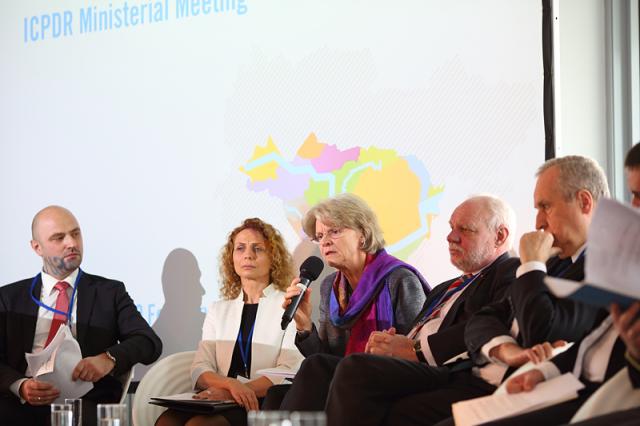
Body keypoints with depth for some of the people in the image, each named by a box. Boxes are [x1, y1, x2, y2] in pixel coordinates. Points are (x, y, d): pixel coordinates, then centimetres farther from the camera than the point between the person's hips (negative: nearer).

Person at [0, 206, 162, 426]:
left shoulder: (110, 292, 15)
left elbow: (149, 343, 3)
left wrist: (109, 358, -18)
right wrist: (20, 386, -16)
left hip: (85, 404, -1)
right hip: (20, 403, 1)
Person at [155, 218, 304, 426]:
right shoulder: (218, 310, 23)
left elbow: (289, 373, -6)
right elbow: (200, 369, 9)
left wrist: (228, 392, -20)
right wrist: (231, 384, -17)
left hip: (261, 405, -4)